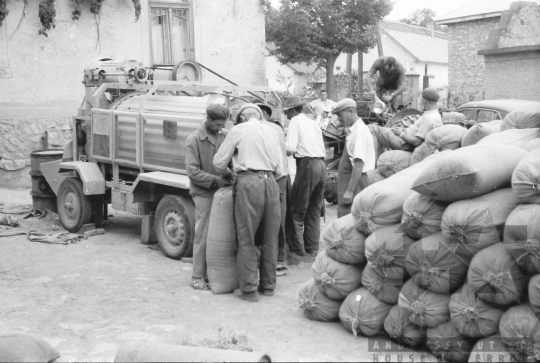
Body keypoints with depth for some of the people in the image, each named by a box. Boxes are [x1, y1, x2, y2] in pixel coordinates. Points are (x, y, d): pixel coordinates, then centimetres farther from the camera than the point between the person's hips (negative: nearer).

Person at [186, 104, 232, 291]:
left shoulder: (225, 135, 6)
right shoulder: (194, 139, -8)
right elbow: (192, 171, -12)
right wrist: (215, 180, -19)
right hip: (204, 193, -5)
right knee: (203, 235, 1)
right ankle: (198, 277, 11)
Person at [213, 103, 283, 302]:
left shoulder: (238, 130, 7)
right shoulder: (271, 132, 18)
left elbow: (219, 163, 9)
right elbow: (279, 169, 16)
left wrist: (227, 174, 28)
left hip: (249, 183, -4)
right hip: (271, 182, 4)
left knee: (247, 238, 1)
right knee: (270, 238, 11)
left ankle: (248, 288, 2)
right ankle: (268, 285, 19)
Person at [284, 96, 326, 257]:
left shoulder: (295, 121, -2)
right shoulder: (314, 123, 20)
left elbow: (291, 148, -14)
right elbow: (322, 149, 16)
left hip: (307, 165, -7)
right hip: (321, 165, 8)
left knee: (297, 210, 1)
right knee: (314, 211, 13)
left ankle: (298, 248, 1)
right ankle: (312, 248, 17)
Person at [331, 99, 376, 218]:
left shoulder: (360, 131, -16)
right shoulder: (353, 130, 12)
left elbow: (359, 164, -22)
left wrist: (349, 191, -23)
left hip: (356, 181, -9)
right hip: (348, 180, 9)